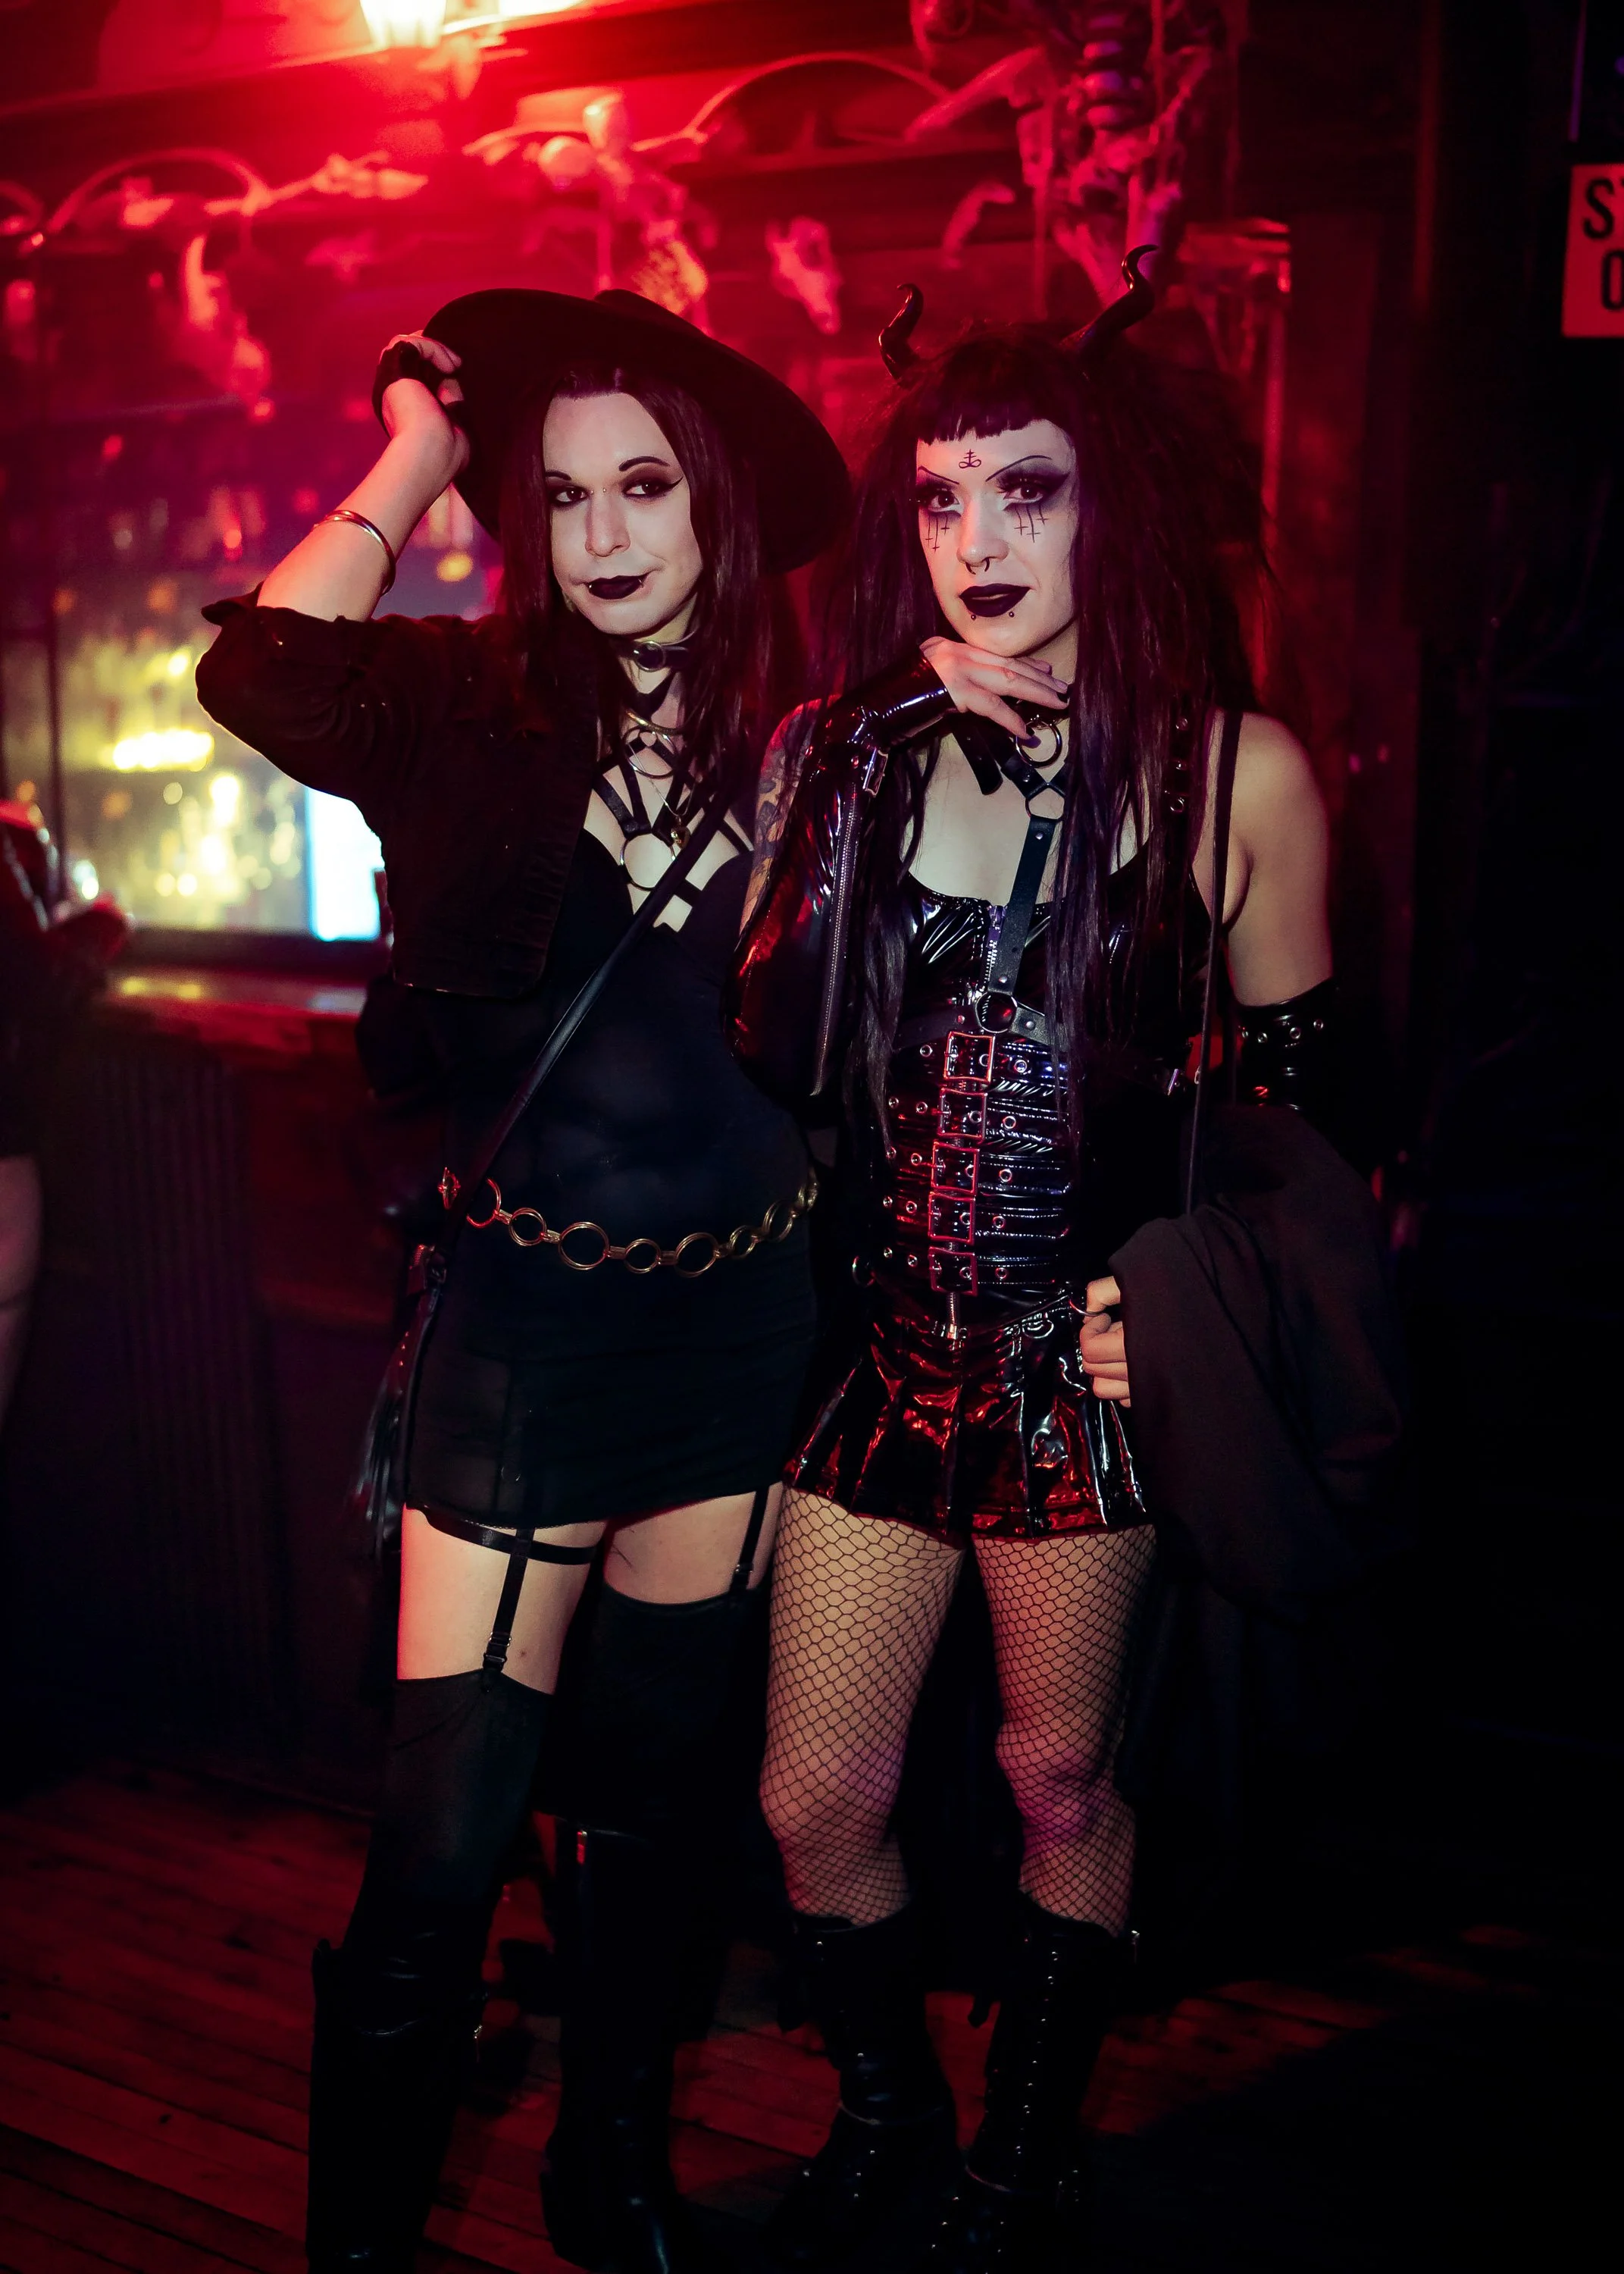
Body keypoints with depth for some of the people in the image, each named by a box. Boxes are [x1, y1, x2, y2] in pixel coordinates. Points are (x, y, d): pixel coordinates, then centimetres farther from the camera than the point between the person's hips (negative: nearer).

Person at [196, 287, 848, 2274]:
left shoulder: (796, 736, 2)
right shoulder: (472, 711, -4)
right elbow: (260, 679, -24)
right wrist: (411, 461, -12)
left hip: (738, 1321, 3)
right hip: (523, 1323, -2)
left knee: (652, 1792, 18)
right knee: (444, 1834, -1)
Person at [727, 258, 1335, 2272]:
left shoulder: (1235, 776, -5)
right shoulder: (836, 751, 2)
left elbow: (1283, 1090, 2)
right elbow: (760, 1048, 5)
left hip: (1090, 1352, -2)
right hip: (879, 1336, 3)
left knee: (1059, 1778, 15)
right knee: (812, 1804, 8)